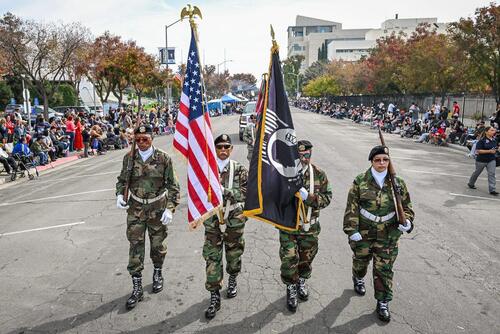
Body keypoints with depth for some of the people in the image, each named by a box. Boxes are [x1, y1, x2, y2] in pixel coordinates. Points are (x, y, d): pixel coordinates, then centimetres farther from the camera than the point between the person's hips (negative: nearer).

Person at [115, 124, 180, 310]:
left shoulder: (163, 158, -9)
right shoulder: (129, 158, -2)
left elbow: (173, 185, -7)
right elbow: (122, 180, 11)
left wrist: (170, 208, -15)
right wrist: (120, 195, -9)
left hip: (158, 208, -1)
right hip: (136, 209, 2)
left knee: (158, 244, 13)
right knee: (135, 246, 2)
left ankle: (158, 274, 39)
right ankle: (137, 287, 13)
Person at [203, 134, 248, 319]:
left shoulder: (240, 169, -3)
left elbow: (244, 192, -11)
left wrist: (224, 190, -24)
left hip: (234, 220, 0)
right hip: (212, 220, 0)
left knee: (234, 253, 16)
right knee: (212, 258, 0)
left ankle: (232, 280, 44)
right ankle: (214, 297, 11)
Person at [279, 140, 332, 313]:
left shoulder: (319, 174, -5)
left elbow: (327, 198, -6)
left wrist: (308, 197, -23)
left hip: (310, 227, 3)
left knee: (306, 258, 19)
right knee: (289, 259, 0)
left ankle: (301, 282, 46)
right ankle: (291, 289, 25)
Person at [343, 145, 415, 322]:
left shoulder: (397, 183, -2)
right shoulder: (360, 181, -8)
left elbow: (406, 206, 6)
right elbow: (352, 208, -7)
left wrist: (407, 221, -12)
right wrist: (352, 230, -11)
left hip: (388, 234, 1)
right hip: (363, 231, 0)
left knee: (384, 268, 5)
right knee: (361, 259, 20)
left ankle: (383, 303, 21)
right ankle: (358, 279, 53)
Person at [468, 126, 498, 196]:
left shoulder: (494, 139, 2)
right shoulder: (482, 140, -17)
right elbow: (478, 150, -22)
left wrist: (495, 150, 0)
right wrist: (489, 151, -25)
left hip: (491, 160, 4)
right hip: (481, 160, -4)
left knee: (492, 174, -5)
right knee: (477, 172, 14)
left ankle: (492, 190, -4)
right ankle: (471, 183, 37)